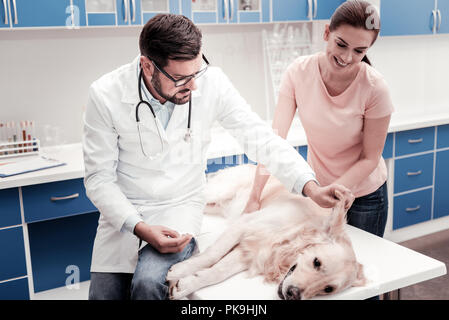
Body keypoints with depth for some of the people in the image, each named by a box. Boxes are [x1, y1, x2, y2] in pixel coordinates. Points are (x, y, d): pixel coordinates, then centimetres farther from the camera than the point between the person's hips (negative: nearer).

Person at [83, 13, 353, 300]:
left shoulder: (211, 82, -14)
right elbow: (99, 177, -11)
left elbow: (259, 137, -10)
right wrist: (140, 228, -24)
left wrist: (310, 186, -22)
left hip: (181, 207, -1)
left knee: (149, 283, -27)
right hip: (123, 214, 2)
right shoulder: (106, 96, -15)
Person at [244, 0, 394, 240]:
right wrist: (255, 197, -27)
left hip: (363, 193, -2)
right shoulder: (299, 71, -17)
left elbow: (369, 158, -15)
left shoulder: (374, 87, -22)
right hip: (315, 186, 2)